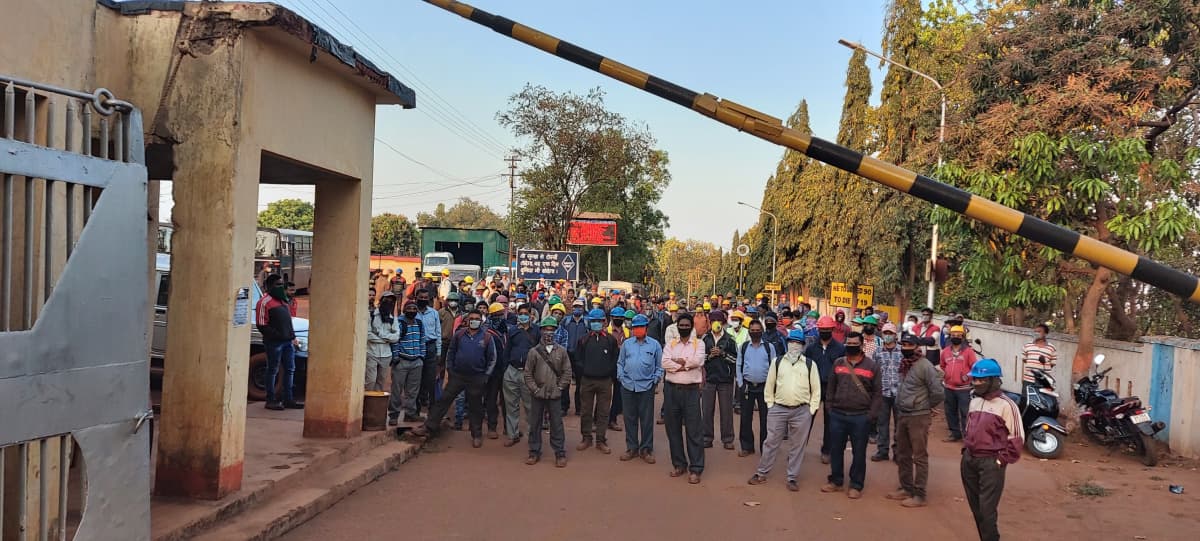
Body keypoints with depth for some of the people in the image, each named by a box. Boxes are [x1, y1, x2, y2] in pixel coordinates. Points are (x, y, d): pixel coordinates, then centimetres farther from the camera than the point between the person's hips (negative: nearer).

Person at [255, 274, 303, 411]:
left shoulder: (283, 300, 18)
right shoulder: (265, 302, -9)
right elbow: (261, 325, -15)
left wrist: (292, 336, 15)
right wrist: (278, 335, -18)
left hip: (288, 341, 8)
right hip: (274, 342, -8)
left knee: (290, 370, 9)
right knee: (273, 371, -1)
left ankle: (288, 399, 16)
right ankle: (271, 400, 7)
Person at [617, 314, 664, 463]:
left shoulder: (655, 344, 2)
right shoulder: (627, 344, 7)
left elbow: (659, 366, 5)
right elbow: (620, 362, 12)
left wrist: (655, 379, -5)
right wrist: (621, 377, 0)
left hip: (646, 387, -2)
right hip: (627, 386, 2)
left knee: (646, 419, 2)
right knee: (630, 418, 8)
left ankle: (646, 449, 12)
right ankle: (631, 448, 18)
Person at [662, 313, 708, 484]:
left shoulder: (698, 343, 3)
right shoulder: (670, 345, 9)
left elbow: (698, 360, -16)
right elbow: (665, 363, -8)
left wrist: (678, 361, -8)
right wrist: (687, 365, -13)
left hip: (691, 391, -3)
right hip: (672, 390, 3)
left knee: (694, 430, -2)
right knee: (673, 428, 9)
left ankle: (695, 468, 2)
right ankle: (679, 464, 22)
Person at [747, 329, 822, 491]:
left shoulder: (810, 364, 2)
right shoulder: (777, 362, 4)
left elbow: (816, 389, 4)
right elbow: (769, 386, 9)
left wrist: (811, 409, -1)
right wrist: (770, 405, 4)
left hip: (802, 411, 0)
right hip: (778, 409, 0)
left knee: (798, 446, 8)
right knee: (771, 442, 8)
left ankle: (792, 478, 19)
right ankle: (761, 473, 20)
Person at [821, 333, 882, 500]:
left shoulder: (871, 365, -2)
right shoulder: (838, 363, 7)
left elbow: (876, 393, -1)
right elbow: (831, 388, 12)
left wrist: (871, 414, -8)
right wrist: (830, 408, 5)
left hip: (860, 417, -3)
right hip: (837, 415, 3)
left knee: (858, 452, 5)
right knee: (836, 450, 10)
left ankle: (856, 486, 15)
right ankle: (836, 481, 24)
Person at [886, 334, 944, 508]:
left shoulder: (925, 366, -16)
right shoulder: (903, 364, 9)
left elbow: (937, 392, -17)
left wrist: (926, 407, -4)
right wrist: (899, 404, 12)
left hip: (918, 417, -8)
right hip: (902, 415, 8)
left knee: (920, 457, 0)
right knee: (902, 455, 16)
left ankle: (919, 495, 5)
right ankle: (906, 488, 28)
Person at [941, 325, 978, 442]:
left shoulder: (968, 351, -5)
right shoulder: (945, 351, 8)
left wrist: (968, 375, -16)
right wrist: (943, 376, 11)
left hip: (964, 388, -5)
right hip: (949, 388, 5)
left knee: (965, 413, -3)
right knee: (950, 412, 12)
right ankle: (955, 433, 24)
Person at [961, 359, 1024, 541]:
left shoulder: (1006, 405, -9)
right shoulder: (974, 402, 13)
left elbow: (1017, 437, -9)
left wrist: (1002, 460, -12)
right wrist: (965, 449, 13)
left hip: (991, 462, -7)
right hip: (969, 460, 7)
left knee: (987, 510, -8)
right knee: (976, 508, 13)